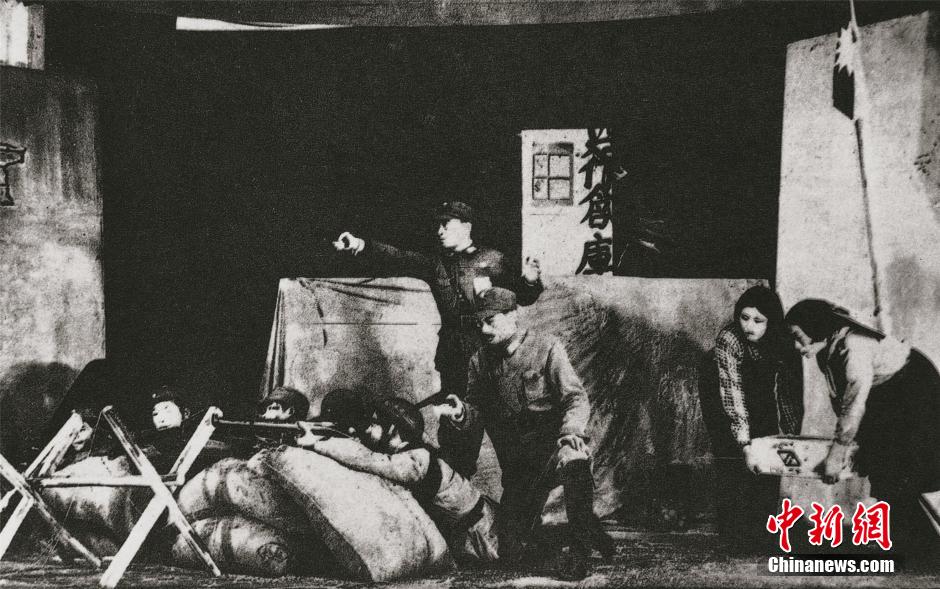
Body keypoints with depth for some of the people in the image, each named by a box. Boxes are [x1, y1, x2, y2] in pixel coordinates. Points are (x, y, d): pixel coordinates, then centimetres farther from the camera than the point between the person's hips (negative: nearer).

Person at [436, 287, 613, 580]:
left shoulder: (545, 348, -5)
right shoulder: (480, 361, 9)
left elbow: (576, 397, -12)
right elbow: (477, 408, 5)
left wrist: (571, 430, -31)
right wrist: (459, 413, -19)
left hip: (554, 445, -4)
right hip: (518, 465, 4)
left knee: (573, 461, -42)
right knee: (508, 552, -2)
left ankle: (581, 547, -22)